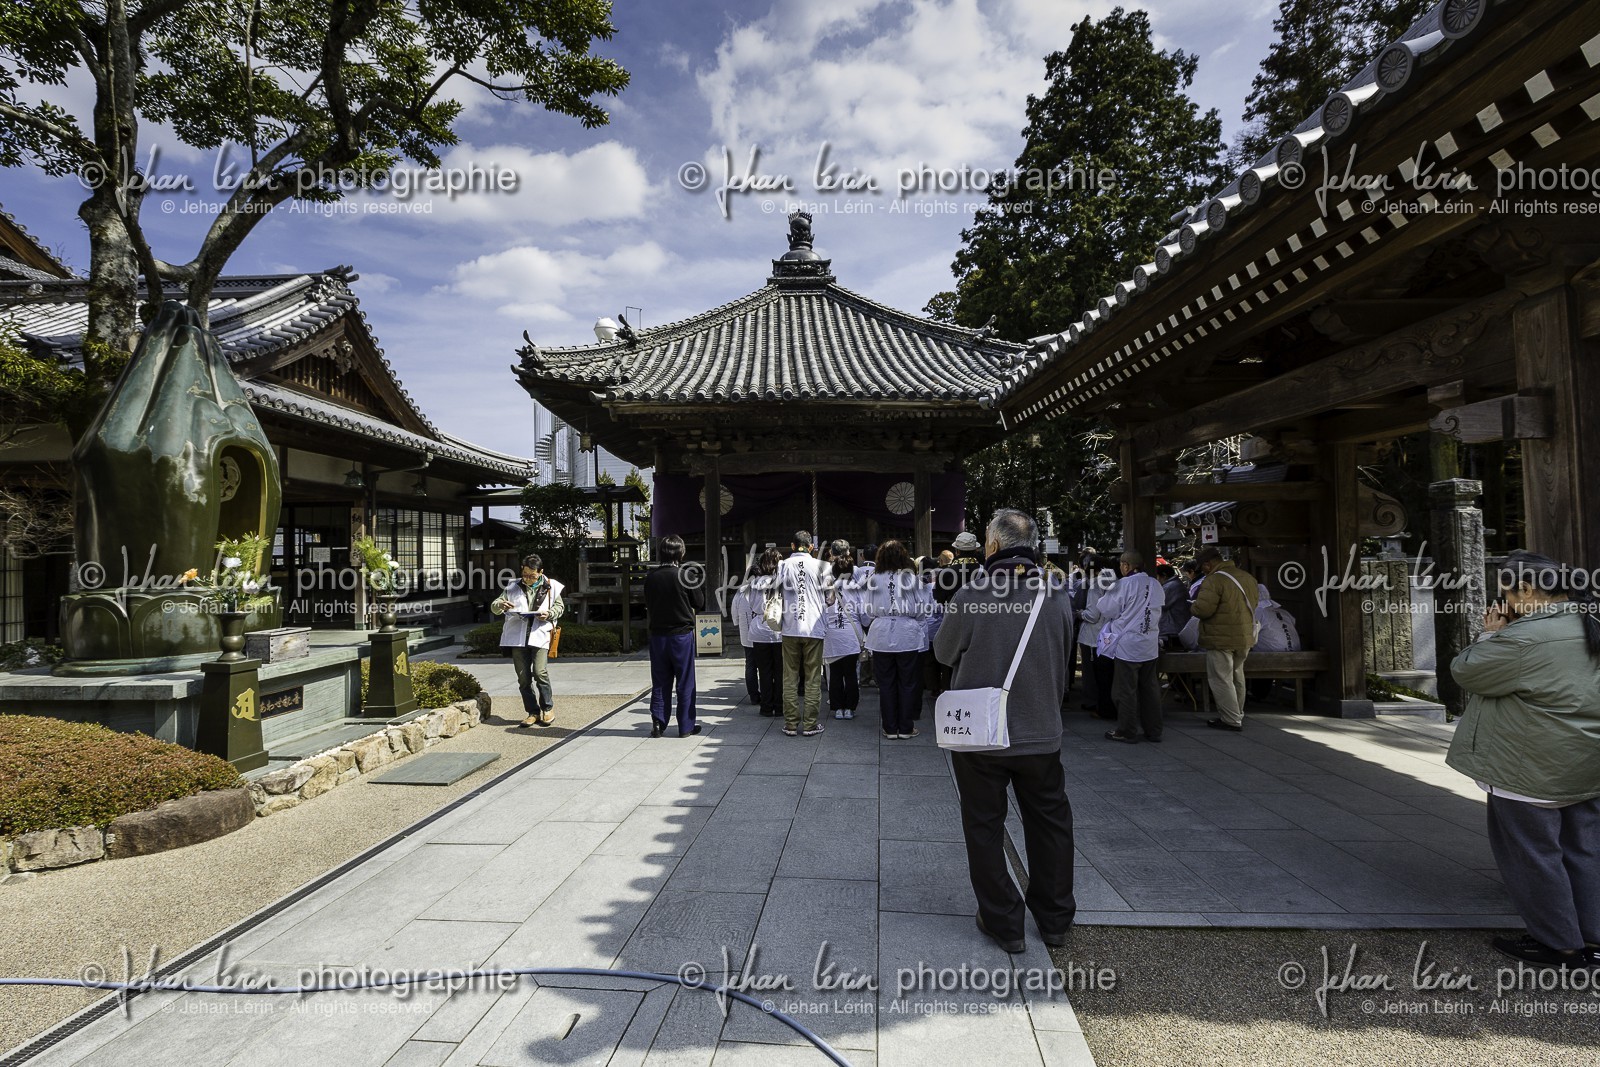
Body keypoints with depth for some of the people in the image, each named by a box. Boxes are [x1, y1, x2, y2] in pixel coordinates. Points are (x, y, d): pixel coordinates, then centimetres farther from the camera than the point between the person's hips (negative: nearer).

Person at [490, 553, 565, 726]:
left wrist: (549, 614, -8)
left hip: (540, 635, -3)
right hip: (517, 636, 3)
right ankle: (533, 712, 16)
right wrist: (500, 605, -13)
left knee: (540, 672, -14)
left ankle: (548, 708, 5)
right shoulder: (513, 587, 10)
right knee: (523, 677, 4)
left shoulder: (551, 586, 6)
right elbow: (493, 606, 12)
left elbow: (560, 606, 13)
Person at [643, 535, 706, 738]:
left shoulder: (650, 578, -3)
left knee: (660, 682, 12)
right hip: (682, 635, -3)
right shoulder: (685, 576, -13)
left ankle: (658, 723, 12)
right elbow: (699, 603, -3)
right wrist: (700, 581, 7)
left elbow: (648, 605, 9)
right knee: (685, 682, 6)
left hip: (658, 635, 3)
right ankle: (686, 726, 11)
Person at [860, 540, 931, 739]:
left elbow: (866, 611, 0)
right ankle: (905, 728, 15)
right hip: (908, 637, -1)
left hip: (881, 638, 1)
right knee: (907, 683, 10)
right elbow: (925, 608, -5)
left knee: (886, 684, 10)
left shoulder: (873, 580, -5)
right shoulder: (912, 578, -9)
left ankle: (890, 729, 15)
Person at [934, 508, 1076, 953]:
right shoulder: (1057, 596, -7)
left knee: (985, 826, 13)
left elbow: (944, 653, -2)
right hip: (1041, 733, 3)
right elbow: (1062, 660, 6)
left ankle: (1004, 924, 22)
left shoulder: (970, 597, -17)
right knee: (1049, 822, 20)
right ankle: (1054, 918, 33)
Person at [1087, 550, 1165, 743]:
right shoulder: (1156, 585, 4)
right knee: (1150, 688, 14)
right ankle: (1153, 731, 21)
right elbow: (1158, 612, 14)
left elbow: (1103, 610, -7)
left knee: (1126, 691, 3)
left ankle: (1127, 732, 10)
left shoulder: (1124, 585, -15)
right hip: (1150, 646, 6)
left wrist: (1085, 615, 10)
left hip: (1127, 646, -6)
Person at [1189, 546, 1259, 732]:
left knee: (1221, 680, 0)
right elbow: (1255, 600, 20)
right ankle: (1238, 714, 31)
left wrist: (1191, 607, -3)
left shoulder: (1213, 581, -20)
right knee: (1237, 676, 21)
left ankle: (1231, 720, 2)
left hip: (1221, 639, -8)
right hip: (1245, 637, 8)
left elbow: (1203, 609, -24)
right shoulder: (1246, 577, 7)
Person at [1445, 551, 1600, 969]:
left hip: (1533, 769, -9)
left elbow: (1464, 671, -17)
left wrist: (1491, 636, -4)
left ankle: (1560, 945, 14)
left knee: (1532, 854, 4)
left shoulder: (1527, 637, -24)